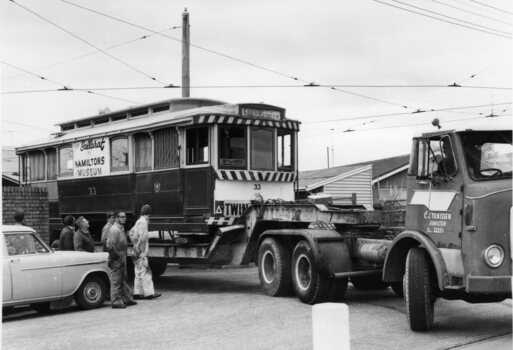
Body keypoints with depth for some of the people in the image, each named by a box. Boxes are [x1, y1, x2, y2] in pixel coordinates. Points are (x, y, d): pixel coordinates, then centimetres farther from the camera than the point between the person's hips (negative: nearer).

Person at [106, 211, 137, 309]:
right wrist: (116, 256, -17)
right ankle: (116, 302, 2)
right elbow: (110, 246, -22)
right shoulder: (114, 230, -17)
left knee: (124, 280, 16)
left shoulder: (121, 228, 14)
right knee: (116, 281, -3)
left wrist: (123, 257, 16)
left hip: (122, 259, 10)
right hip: (116, 260, -10)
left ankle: (126, 299, 25)